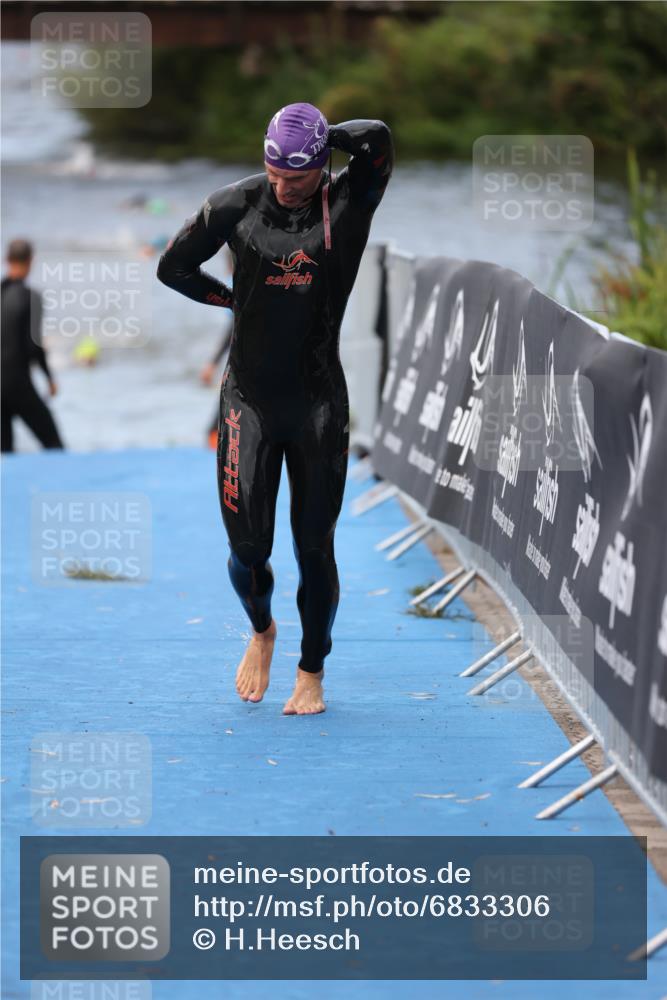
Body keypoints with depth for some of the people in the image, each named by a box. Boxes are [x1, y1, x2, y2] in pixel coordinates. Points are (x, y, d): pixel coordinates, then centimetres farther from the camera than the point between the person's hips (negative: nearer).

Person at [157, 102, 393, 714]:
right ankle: (261, 631, 32)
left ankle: (312, 674, 19)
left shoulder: (348, 204, -6)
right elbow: (174, 267, 10)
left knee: (315, 545, 2)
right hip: (249, 399, 1)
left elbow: (378, 139, -25)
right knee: (248, 544, 0)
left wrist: (322, 138, -9)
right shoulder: (236, 205, -2)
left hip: (319, 404, -1)